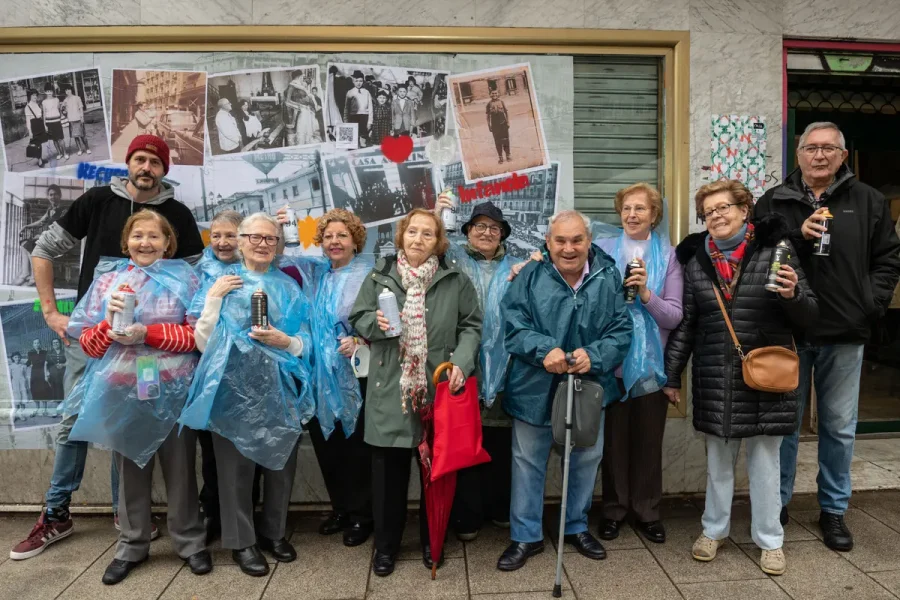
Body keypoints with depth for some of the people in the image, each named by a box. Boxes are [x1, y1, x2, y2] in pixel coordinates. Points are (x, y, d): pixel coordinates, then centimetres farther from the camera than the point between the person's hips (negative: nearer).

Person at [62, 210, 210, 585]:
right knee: (130, 469, 14)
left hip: (172, 390, -2)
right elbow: (86, 341, 5)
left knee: (179, 468, 9)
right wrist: (109, 325, -16)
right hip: (121, 391, 2)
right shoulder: (107, 279, 7)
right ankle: (132, 546, 31)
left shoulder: (183, 278, 0)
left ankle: (190, 542, 24)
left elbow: (198, 333, -8)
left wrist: (148, 334, -18)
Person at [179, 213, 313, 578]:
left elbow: (306, 343, 7)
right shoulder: (221, 282, 4)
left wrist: (285, 341, -13)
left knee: (280, 461, 10)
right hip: (234, 387, -2)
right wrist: (213, 298, -10)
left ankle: (274, 532, 30)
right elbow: (202, 342, -2)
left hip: (279, 388, 2)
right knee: (235, 465, 4)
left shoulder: (288, 287, 9)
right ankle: (241, 541, 22)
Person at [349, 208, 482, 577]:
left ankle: (432, 541, 33)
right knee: (389, 469, 9)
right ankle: (386, 545, 28)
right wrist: (376, 323, -14)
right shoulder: (379, 277, 5)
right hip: (390, 389, 0)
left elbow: (471, 326, 2)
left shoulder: (456, 280, 3)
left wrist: (461, 362, -14)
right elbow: (358, 319, 9)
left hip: (439, 388, 0)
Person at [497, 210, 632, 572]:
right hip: (535, 388, -2)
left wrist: (593, 356, -25)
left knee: (587, 458, 18)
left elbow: (621, 330, -7)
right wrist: (544, 350, -30)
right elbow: (513, 326, -14)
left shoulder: (608, 278, -5)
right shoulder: (530, 277, -8)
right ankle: (526, 536, 27)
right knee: (528, 461, 9)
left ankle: (577, 527, 42)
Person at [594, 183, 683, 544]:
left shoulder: (667, 255, 1)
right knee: (614, 438, 8)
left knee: (649, 440, 11)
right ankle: (613, 510, 26)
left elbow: (674, 317, -5)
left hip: (651, 362, 1)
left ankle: (647, 511, 28)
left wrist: (646, 294, -19)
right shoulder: (603, 250, 0)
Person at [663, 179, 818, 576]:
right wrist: (671, 375, 5)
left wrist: (793, 294, -22)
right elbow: (684, 324, 6)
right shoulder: (695, 260, 3)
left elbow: (809, 316, 0)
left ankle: (769, 539, 28)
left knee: (764, 459, 11)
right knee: (718, 458, 15)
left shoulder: (774, 250, -4)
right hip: (715, 379, 2)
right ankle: (714, 529, 32)